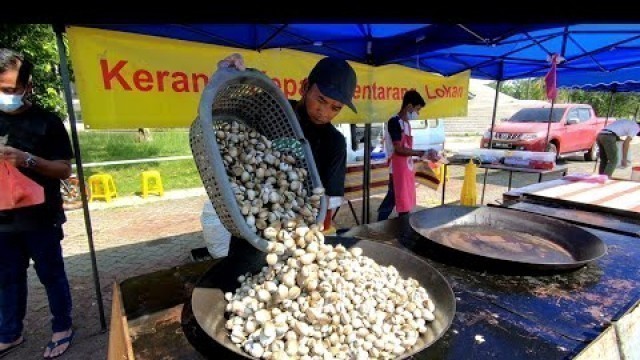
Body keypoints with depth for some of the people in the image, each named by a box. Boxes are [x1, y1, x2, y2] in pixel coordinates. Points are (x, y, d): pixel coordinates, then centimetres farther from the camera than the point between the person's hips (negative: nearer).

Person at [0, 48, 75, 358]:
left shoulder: (47, 121, -5)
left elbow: (65, 169, -8)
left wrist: (28, 160, -23)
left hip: (40, 219, -4)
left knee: (51, 275, 8)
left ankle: (62, 328, 24)